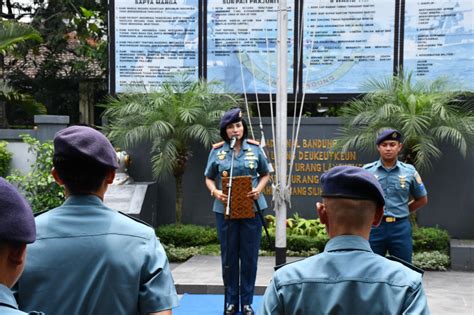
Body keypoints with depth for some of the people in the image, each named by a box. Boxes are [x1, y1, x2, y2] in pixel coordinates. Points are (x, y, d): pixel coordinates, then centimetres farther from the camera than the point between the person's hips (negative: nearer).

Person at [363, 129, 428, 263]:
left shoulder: (409, 171, 3)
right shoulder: (367, 171, -1)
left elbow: (422, 199, 14)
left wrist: (402, 211, 9)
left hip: (400, 227, 1)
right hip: (374, 227, 0)